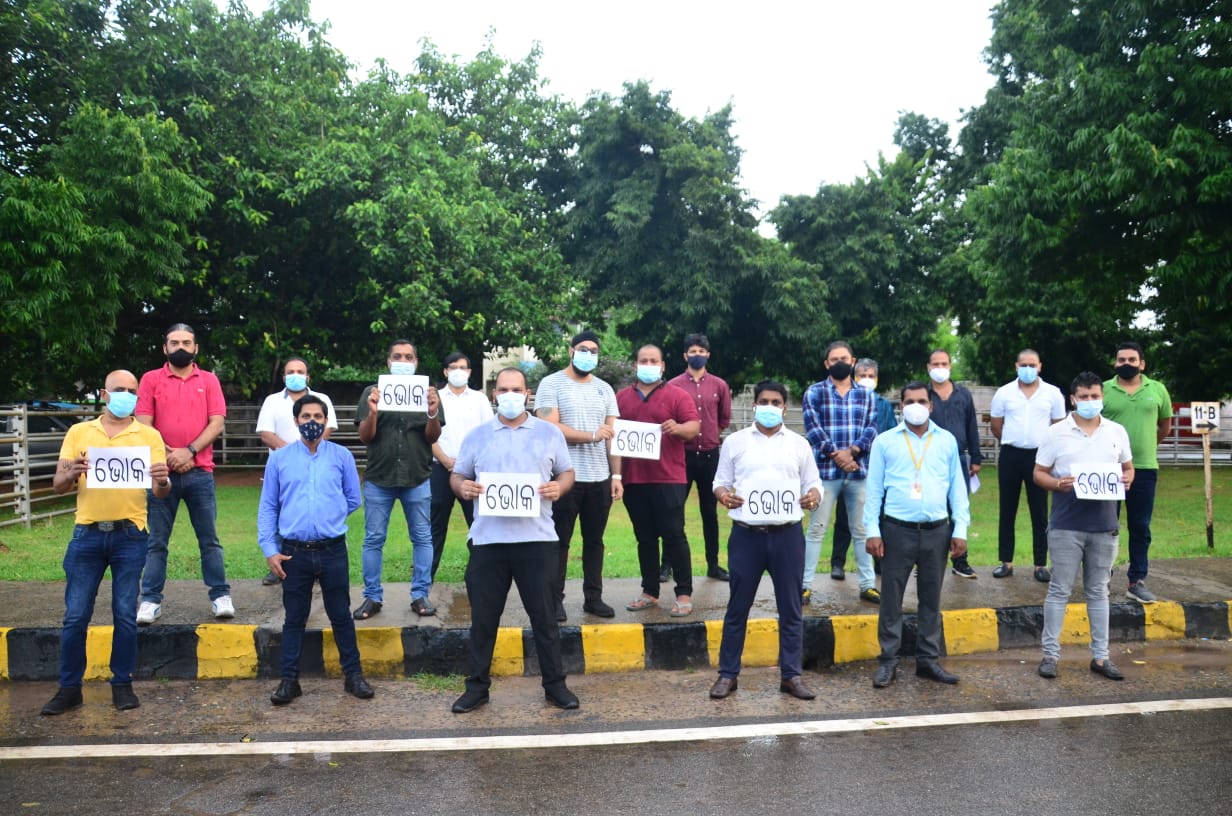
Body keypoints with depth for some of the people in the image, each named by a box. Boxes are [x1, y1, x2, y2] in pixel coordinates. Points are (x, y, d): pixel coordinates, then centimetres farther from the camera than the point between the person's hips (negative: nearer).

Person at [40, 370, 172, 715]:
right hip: (87, 534, 1)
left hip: (130, 535, -1)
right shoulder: (78, 432, 8)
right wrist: (72, 473, -18)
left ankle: (123, 684, 16)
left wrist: (163, 481, -25)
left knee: (125, 616, 3)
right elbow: (58, 486, 5)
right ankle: (69, 688, 17)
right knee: (75, 616, 4)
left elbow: (160, 492, -1)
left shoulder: (149, 436, 4)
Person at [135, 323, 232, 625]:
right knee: (156, 541, 5)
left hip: (200, 472, 0)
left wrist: (189, 452, -12)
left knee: (209, 539, 5)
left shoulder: (209, 380, 7)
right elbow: (144, 424, 0)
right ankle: (150, 601, 11)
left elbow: (217, 423, -1)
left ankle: (220, 596, 11)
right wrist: (167, 456, -10)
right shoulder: (150, 380, 6)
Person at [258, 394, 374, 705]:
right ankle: (289, 679, 21)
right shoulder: (279, 459, 4)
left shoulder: (342, 456, 3)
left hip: (333, 550, 0)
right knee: (294, 618, 11)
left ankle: (353, 675, 20)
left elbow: (353, 500, 9)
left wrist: (328, 517, 8)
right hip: (293, 552, 0)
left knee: (341, 615, 8)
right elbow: (268, 507, 3)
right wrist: (269, 549, -3)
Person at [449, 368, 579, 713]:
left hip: (537, 539, -1)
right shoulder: (477, 435, 10)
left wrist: (559, 487, -11)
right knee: (483, 617, 8)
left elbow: (567, 472, 10)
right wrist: (461, 487, -10)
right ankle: (477, 686, 22)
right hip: (487, 539, 1)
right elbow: (457, 475, 12)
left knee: (544, 616, 7)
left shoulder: (549, 432, 7)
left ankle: (555, 684, 20)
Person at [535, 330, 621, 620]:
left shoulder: (604, 389, 12)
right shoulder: (552, 384, -3)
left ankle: (593, 597, 21)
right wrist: (592, 436, -11)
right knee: (560, 541, 4)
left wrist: (616, 475, 3)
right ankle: (555, 599, 13)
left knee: (594, 541, 11)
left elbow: (612, 434, 11)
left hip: (600, 478, 5)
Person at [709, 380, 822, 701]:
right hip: (747, 534, -1)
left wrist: (813, 496, -12)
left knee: (791, 608, 7)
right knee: (737, 608, 5)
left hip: (788, 535, 1)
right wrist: (724, 495, -14)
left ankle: (791, 675, 19)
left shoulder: (799, 444, 9)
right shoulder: (735, 442, 6)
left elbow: (813, 484, 11)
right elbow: (720, 481, 8)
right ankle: (727, 674, 16)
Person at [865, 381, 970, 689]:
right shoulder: (885, 441, 1)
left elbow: (957, 487, 8)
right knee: (891, 598, 3)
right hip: (897, 530, -2)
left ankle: (928, 659, 21)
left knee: (931, 598, 11)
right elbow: (874, 489, 1)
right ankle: (888, 661, 12)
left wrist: (960, 530, 3)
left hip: (937, 531, 2)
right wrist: (872, 531, -5)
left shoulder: (947, 440, 7)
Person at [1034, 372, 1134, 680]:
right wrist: (1058, 484, -20)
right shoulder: (1056, 433, -2)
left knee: (1098, 591, 11)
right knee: (1060, 590, 2)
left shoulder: (1117, 432, 7)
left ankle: (1100, 656, 19)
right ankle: (1050, 654, 9)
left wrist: (1127, 479, -6)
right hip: (1066, 525, -3)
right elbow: (1039, 474, 1)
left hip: (1105, 526, 3)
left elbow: (1128, 467, 17)